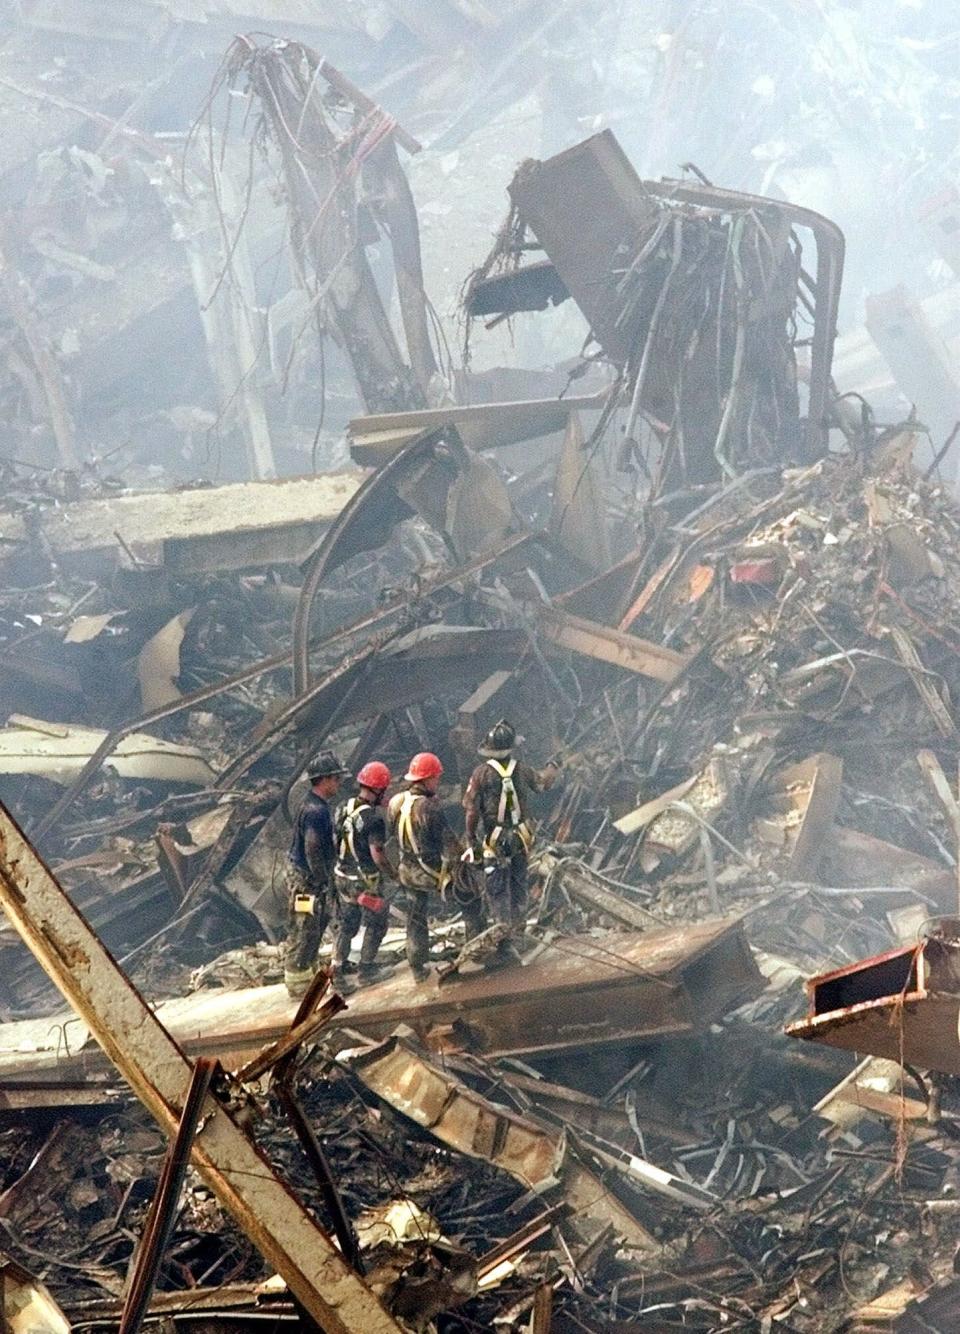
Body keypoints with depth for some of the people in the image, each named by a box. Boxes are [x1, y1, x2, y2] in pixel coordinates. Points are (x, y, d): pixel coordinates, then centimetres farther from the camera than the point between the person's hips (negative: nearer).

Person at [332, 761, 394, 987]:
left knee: (348, 922, 24)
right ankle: (366, 970, 18)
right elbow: (378, 856, -26)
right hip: (366, 881, -7)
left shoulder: (343, 808, -4)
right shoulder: (373, 819, -26)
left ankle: (339, 965, 33)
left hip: (343, 876, 7)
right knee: (376, 924, 12)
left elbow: (335, 840, 6)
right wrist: (393, 873, -10)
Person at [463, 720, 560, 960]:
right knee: (519, 884, 23)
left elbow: (472, 812, -13)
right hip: (520, 838, 3)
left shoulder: (481, 773, -13)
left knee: (498, 892, 3)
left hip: (494, 841, -3)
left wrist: (472, 844, -5)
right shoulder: (522, 771, -5)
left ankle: (504, 942, 1)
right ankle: (518, 924, 39)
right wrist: (553, 768, 39)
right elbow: (543, 782, 17)